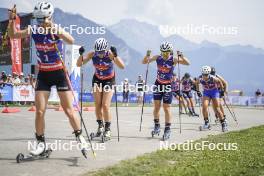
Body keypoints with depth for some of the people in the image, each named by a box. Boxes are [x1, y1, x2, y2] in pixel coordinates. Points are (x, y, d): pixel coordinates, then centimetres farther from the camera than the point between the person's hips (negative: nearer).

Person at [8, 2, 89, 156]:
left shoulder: (57, 29, -14)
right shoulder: (34, 31, -4)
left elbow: (71, 41, -34)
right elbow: (13, 35, 6)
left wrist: (55, 30, -47)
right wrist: (12, 20, -10)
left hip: (59, 73, -3)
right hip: (43, 75, 3)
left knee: (69, 110, 0)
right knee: (40, 111, 0)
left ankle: (80, 138, 18)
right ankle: (41, 143, 14)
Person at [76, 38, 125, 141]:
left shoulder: (110, 54, -26)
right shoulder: (92, 54, -19)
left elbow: (122, 67, -38)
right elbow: (79, 64, -19)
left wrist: (115, 56, -51)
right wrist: (81, 55, -37)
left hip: (109, 80, -3)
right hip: (97, 80, 3)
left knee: (105, 105, -12)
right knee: (98, 105, 2)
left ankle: (107, 129, -1)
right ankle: (100, 126, 21)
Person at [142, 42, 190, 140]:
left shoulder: (173, 60, -16)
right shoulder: (157, 58, -8)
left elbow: (187, 63, -24)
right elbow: (144, 62, -5)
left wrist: (181, 56, -40)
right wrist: (147, 55, -24)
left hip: (168, 85, -3)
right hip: (158, 84, 3)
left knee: (166, 108, -2)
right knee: (156, 106, 3)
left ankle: (167, 130, 4)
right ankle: (157, 126, 16)